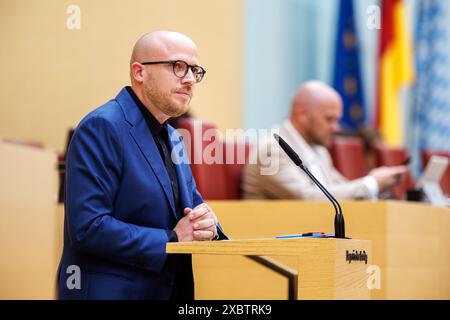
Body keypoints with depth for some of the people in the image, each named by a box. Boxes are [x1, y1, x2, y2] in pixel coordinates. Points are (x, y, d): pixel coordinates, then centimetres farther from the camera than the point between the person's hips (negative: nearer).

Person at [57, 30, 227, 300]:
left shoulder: (172, 137, 13)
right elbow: (88, 227, -23)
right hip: (112, 291, -8)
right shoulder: (101, 127, -15)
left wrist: (208, 225, -8)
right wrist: (172, 239, -19)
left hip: (171, 289, 8)